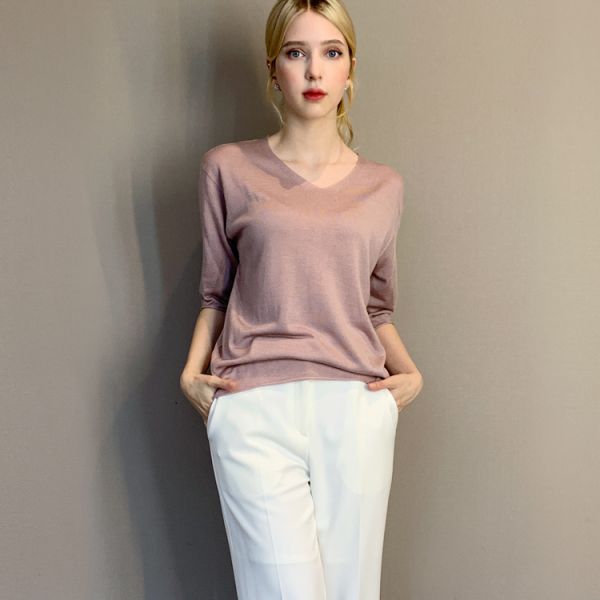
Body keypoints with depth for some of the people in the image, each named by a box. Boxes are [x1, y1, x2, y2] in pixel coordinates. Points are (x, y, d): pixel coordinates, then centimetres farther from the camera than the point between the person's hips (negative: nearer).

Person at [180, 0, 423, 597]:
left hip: (356, 409, 2)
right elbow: (215, 291, 14)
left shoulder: (383, 187, 12)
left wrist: (410, 372, 4)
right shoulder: (228, 168, 7)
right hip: (255, 410, -2)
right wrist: (191, 370, 0)